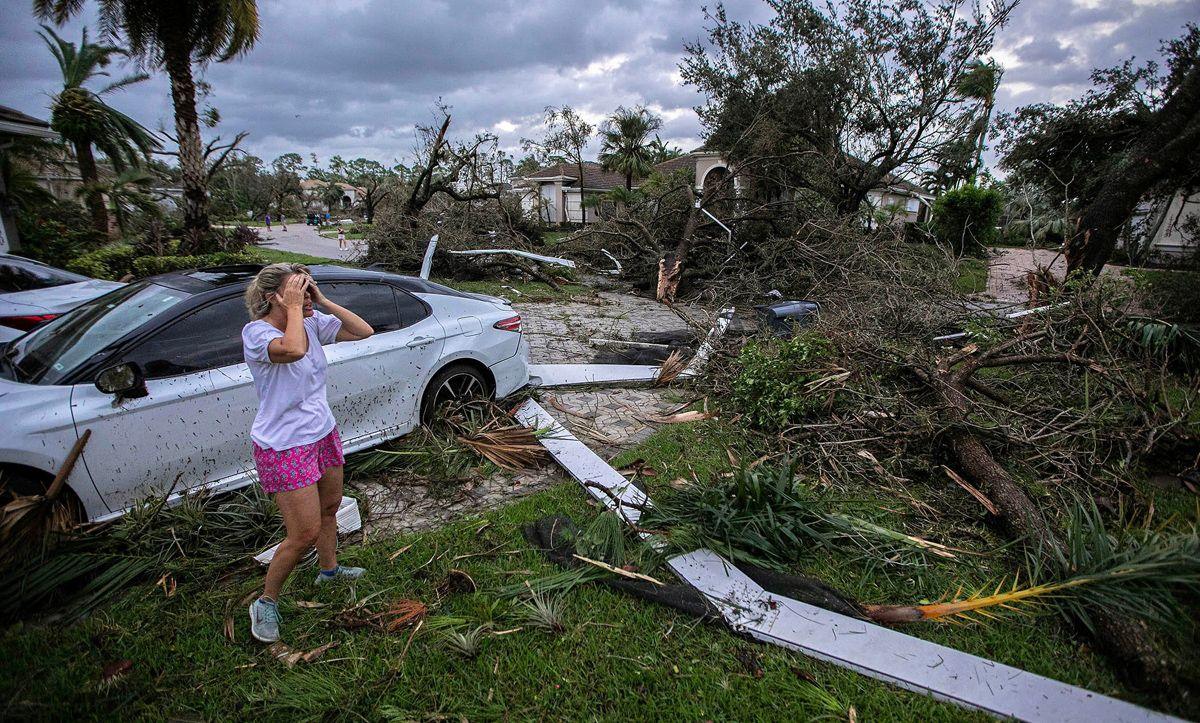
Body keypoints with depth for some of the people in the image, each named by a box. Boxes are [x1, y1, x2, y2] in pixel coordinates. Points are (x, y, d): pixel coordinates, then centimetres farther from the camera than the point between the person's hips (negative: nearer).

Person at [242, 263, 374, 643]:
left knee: (329, 507, 24)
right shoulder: (256, 332, -21)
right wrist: (294, 308, -27)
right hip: (284, 447, -7)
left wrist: (322, 301, -10)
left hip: (324, 434, 7)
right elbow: (293, 350, -42)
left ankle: (329, 569, 50)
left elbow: (363, 331, -4)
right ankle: (267, 602, 22)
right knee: (305, 533, -3)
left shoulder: (313, 323, -2)